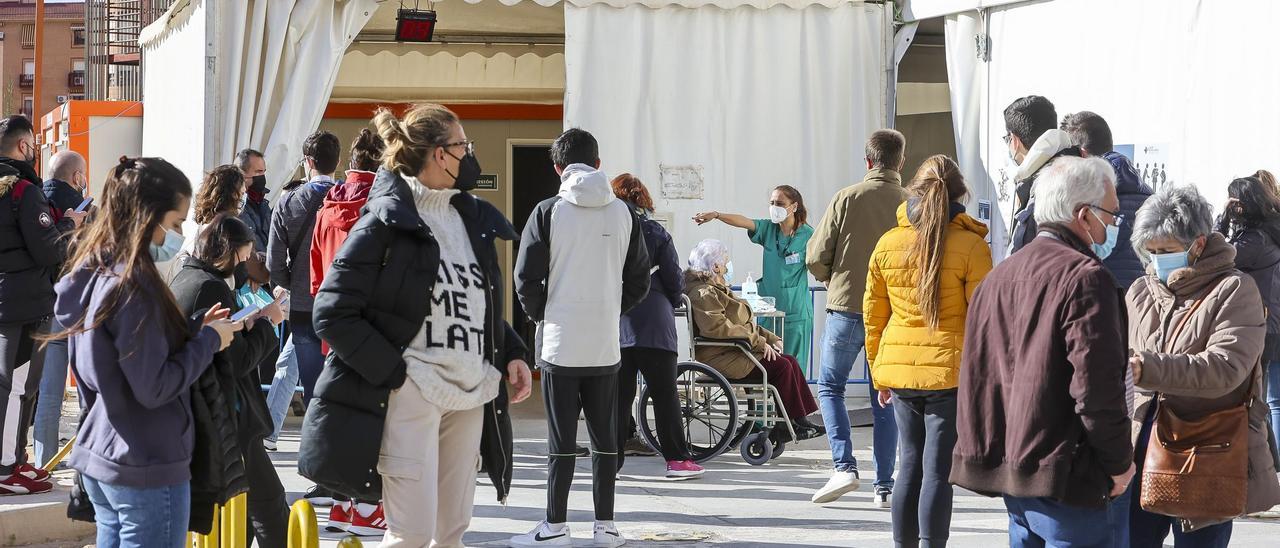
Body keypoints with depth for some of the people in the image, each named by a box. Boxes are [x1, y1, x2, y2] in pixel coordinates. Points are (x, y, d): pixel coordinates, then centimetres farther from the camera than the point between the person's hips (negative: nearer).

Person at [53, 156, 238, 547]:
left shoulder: (92, 274, 8)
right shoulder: (133, 285, -20)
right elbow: (154, 387, -21)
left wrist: (193, 329, 8)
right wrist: (208, 340, -9)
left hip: (98, 457, 9)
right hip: (147, 471, -9)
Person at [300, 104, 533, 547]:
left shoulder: (472, 219, 14)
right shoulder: (386, 221, -9)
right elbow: (333, 313, -13)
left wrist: (511, 354, 8)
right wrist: (395, 373, -17)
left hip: (469, 395, 7)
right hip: (410, 395, -7)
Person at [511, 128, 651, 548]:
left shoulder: (548, 211, -6)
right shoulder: (623, 214, 3)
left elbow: (527, 280, -7)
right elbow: (639, 281, 7)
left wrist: (541, 316, 9)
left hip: (559, 341, -2)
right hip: (606, 344, 3)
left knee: (562, 437, 1)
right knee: (605, 435, 9)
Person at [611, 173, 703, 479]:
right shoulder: (655, 233, 1)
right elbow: (674, 279, 2)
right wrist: (672, 303, 22)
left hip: (612, 324, 1)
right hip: (653, 323, -1)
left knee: (618, 393, 6)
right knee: (664, 393, 3)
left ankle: (611, 457, 5)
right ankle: (677, 458, 2)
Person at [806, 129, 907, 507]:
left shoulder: (847, 198, -7)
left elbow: (816, 257, -6)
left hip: (847, 308, -2)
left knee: (830, 386, 12)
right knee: (885, 399, 10)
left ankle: (844, 467, -4)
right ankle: (884, 486, 10)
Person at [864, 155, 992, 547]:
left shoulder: (888, 244, 4)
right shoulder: (970, 246, -8)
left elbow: (873, 315, 11)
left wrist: (879, 375, 21)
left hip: (899, 370, 4)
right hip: (951, 370, -4)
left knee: (910, 467, 14)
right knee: (937, 471, -1)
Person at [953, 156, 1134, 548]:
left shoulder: (997, 277, 13)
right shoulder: (1085, 278, -14)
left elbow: (975, 379, 16)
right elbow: (1097, 387, -19)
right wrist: (1119, 464, -8)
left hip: (1008, 474, 8)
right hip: (1070, 483, -8)